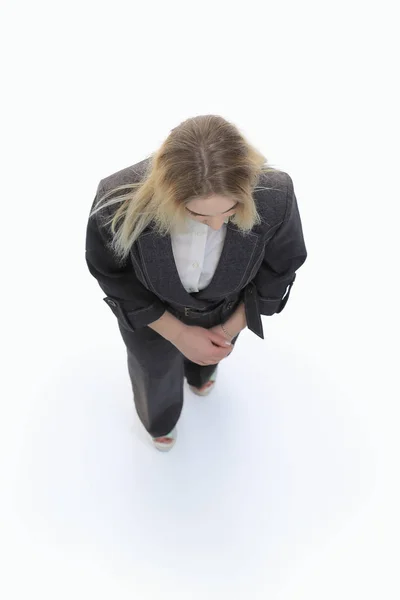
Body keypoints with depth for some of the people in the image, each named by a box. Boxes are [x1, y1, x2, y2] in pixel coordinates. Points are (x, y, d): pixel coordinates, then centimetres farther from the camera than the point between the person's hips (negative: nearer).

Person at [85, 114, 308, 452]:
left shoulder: (274, 197, -38)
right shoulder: (120, 201, -41)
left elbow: (281, 268, -15)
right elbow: (111, 275, -18)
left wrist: (230, 328, -12)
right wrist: (177, 333, -19)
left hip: (225, 312, 1)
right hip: (150, 315, -1)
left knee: (208, 356, 38)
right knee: (156, 373, 32)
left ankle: (200, 375, 80)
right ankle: (160, 421, 72)